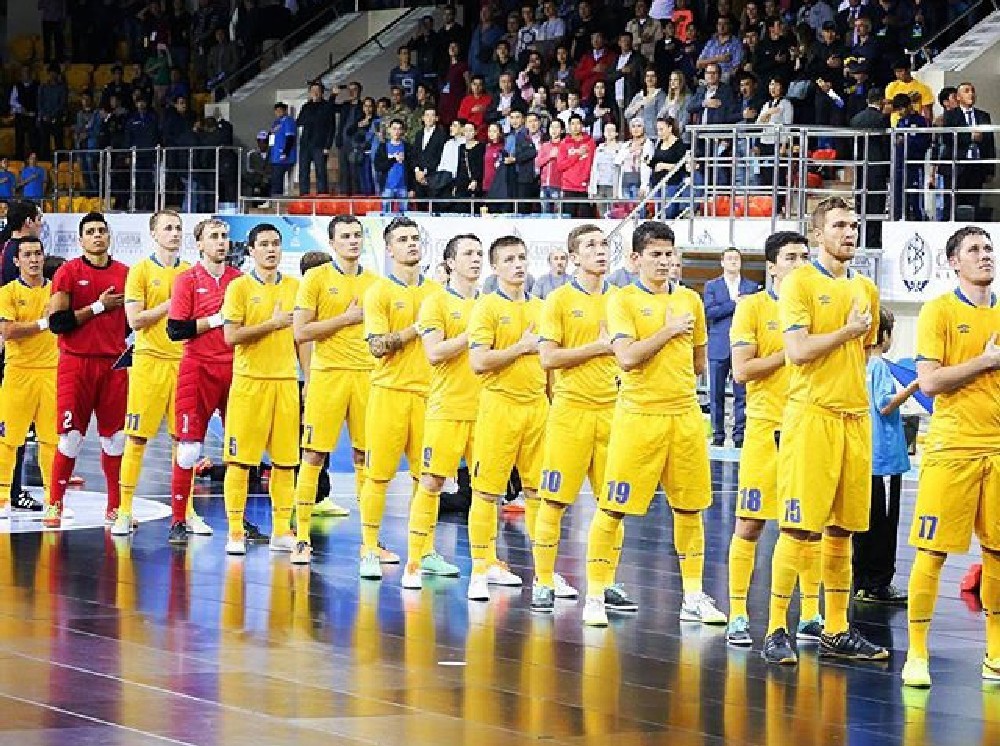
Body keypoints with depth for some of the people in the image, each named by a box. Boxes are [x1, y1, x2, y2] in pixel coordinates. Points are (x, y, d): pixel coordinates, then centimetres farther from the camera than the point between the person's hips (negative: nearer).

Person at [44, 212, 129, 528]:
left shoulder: (124, 274, 10)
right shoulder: (68, 272, -2)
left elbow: (132, 321, 20)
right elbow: (57, 322, -11)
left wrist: (128, 351, 6)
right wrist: (98, 307, -11)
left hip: (114, 364, 4)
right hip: (76, 363, -4)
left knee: (115, 438, 4)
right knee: (70, 438, -5)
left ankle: (115, 507, 11)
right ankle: (54, 506, 4)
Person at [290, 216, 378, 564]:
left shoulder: (374, 282, 12)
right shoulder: (316, 278, 0)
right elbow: (301, 332, -7)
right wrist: (346, 318, -10)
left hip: (367, 374, 4)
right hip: (328, 374, -4)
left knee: (365, 457, 5)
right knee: (313, 456, -4)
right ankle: (302, 540, 1)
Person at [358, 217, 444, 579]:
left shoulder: (435, 291, 12)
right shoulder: (379, 291, -1)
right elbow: (378, 345, -12)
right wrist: (417, 327, -17)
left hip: (427, 391, 4)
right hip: (390, 390, -4)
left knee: (426, 475, 5)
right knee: (378, 474, -3)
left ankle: (426, 551, 13)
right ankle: (370, 551, 4)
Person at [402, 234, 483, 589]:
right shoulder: (437, 303, -2)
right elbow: (434, 353, -14)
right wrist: (472, 334, -15)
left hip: (484, 407, 5)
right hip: (448, 408, -5)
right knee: (431, 482, -6)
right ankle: (414, 563, -2)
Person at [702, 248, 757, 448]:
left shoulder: (752, 287, 11)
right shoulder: (712, 286, 9)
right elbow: (709, 312, -4)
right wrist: (734, 304, -10)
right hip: (719, 347, 0)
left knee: (742, 393, -3)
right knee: (716, 394, 0)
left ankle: (739, 435, 0)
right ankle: (718, 435, 6)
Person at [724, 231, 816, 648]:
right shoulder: (753, 307, -2)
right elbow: (741, 370, -10)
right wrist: (788, 352, -13)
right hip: (767, 426, -4)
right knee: (750, 523, -3)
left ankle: (810, 617, 14)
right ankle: (737, 617, 3)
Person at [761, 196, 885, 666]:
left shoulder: (865, 288, 15)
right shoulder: (800, 282, -4)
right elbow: (797, 350, -15)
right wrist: (847, 331, -7)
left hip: (855, 417, 6)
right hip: (811, 416, -6)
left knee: (841, 530, 9)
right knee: (799, 529, -8)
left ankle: (837, 632, 15)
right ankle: (776, 631, -3)